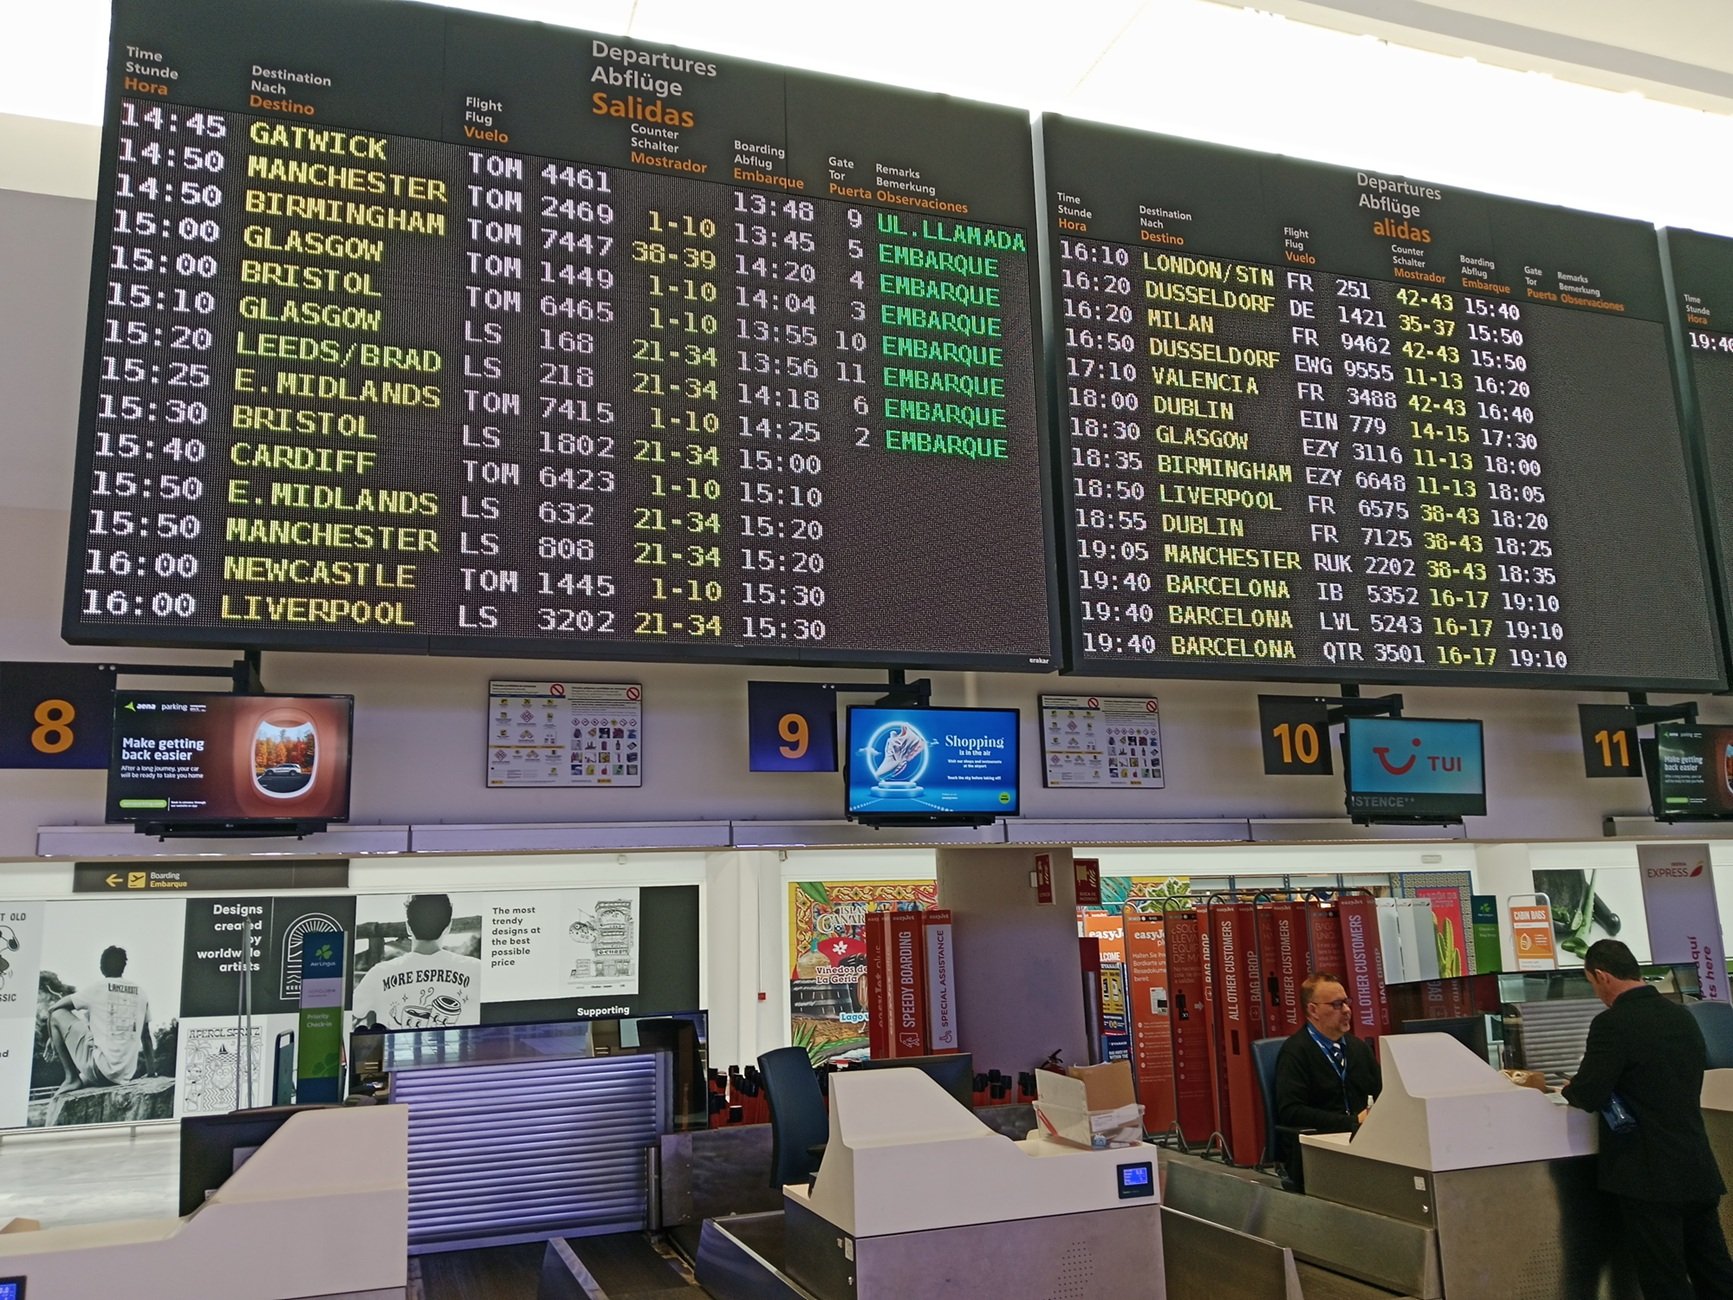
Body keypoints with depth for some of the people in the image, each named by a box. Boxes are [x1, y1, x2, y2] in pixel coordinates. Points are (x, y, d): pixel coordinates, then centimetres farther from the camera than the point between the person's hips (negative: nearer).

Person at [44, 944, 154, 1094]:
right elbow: (145, 1035, 17)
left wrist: (53, 1037, 25)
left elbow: (53, 1008, 7)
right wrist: (151, 1069, 27)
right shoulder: (140, 993, 9)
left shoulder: (96, 989, -2)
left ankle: (72, 1078, 3)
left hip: (101, 1069, -6)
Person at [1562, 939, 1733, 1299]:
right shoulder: (1683, 1016, 7)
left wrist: (1570, 1089, 3)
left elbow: (1589, 1097, -19)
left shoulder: (1613, 1024, -17)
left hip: (1650, 1175, -7)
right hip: (1698, 1170, 8)